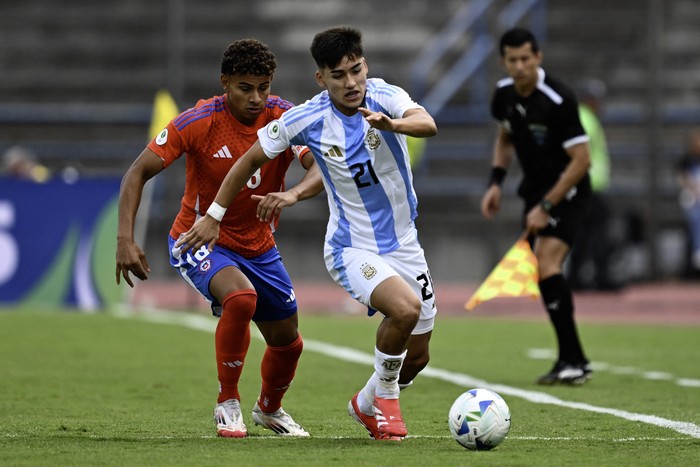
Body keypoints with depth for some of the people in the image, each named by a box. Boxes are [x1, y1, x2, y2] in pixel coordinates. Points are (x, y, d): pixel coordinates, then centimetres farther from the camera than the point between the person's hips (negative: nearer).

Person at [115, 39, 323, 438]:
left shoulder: (285, 118, -14)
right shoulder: (198, 122, -20)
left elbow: (322, 170, -26)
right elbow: (139, 172, -17)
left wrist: (292, 194, -49)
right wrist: (125, 239, -29)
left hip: (259, 246, 4)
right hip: (199, 238, -4)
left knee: (288, 342, 10)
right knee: (241, 297, -34)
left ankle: (269, 409, 43)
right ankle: (228, 403, -15)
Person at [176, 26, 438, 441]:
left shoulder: (385, 96, -14)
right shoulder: (306, 120, -14)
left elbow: (428, 125, -35)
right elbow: (252, 159, 1)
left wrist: (392, 123, -55)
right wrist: (214, 216, 3)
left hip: (403, 244, 3)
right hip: (352, 248, -3)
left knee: (416, 357, 9)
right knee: (405, 308, -31)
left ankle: (368, 403, 40)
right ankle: (385, 395, -5)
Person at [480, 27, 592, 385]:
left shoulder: (559, 100, -23)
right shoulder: (504, 94, -1)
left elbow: (581, 160, -22)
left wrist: (546, 207, -22)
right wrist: (496, 183, 6)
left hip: (566, 191, -8)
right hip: (535, 190, 8)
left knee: (546, 262, -24)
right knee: (540, 274, 5)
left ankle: (573, 361, -23)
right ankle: (573, 363, 15)